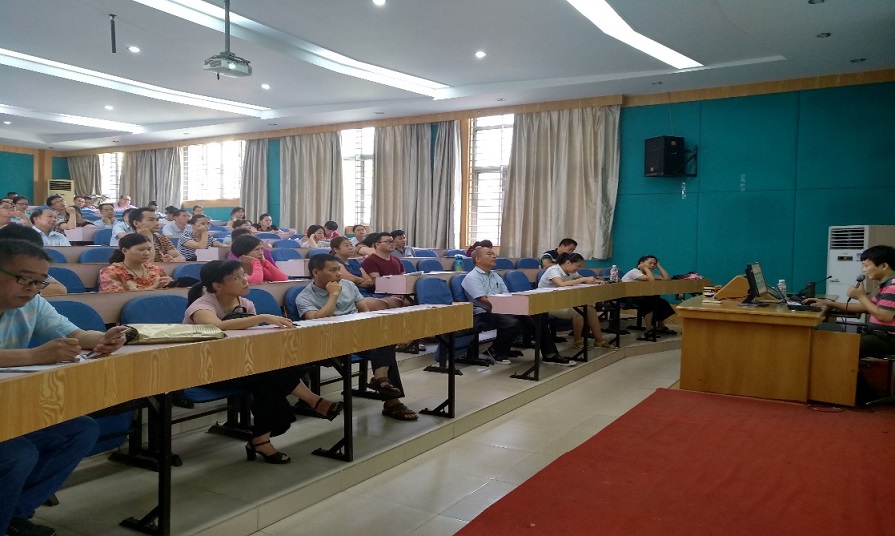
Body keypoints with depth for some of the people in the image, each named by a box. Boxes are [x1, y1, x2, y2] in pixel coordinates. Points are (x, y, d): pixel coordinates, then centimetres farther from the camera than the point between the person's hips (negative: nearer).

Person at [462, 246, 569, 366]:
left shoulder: (495, 276, 22)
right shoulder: (472, 277, -3)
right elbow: (483, 300, -16)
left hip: (502, 311, 8)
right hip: (484, 315, -8)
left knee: (538, 317, -10)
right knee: (513, 323, -35)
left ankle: (549, 355, -5)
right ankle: (494, 353, -12)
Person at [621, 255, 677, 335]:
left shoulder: (649, 273, 8)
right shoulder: (634, 271, -18)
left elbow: (667, 278, -4)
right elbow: (651, 279, -35)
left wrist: (658, 266, -3)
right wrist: (645, 268, -21)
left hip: (637, 296, 9)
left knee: (662, 303, -4)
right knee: (650, 303, -29)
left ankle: (660, 327, 9)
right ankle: (649, 329, -21)